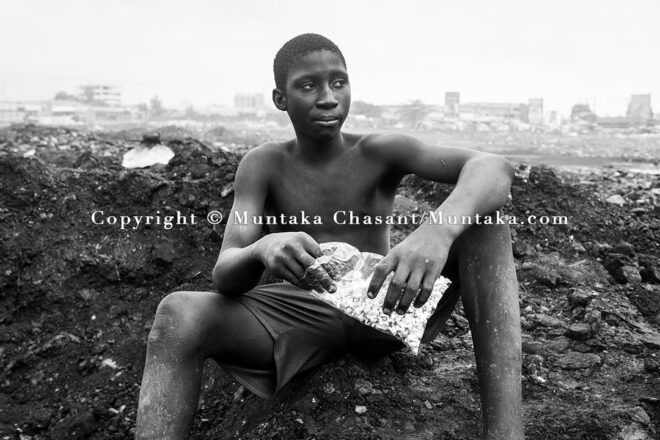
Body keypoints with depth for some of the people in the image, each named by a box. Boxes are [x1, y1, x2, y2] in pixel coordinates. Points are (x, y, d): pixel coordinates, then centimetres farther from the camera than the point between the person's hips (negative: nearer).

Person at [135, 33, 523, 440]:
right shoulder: (263, 165, -2)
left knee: (481, 216, -21)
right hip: (301, 316, 0)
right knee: (177, 315, -27)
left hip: (386, 307, 1)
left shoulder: (382, 152, -4)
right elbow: (225, 276, -13)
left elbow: (493, 169, -20)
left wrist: (438, 230, -43)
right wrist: (261, 250, -40)